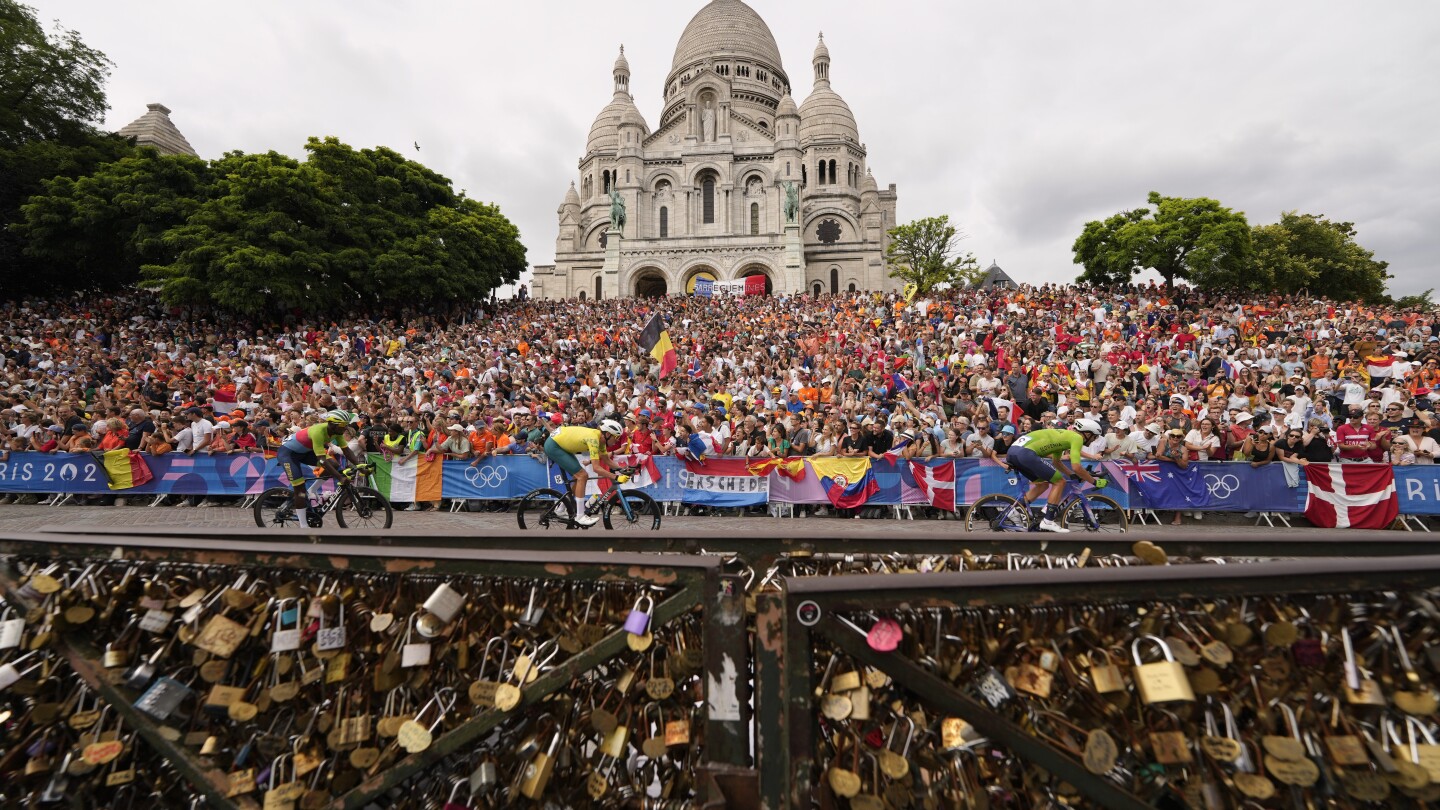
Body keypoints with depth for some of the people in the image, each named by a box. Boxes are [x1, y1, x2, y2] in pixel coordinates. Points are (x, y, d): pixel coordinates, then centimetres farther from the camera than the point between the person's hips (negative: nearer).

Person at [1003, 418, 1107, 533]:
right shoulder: (1077, 437, 5)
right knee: (1059, 482, 5)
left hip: (1012, 451, 9)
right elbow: (1076, 467, -5)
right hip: (1025, 452, -9)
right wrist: (1095, 481, 9)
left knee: (1043, 484, 25)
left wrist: (1074, 475, 45)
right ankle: (1048, 521, 4)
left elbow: (1056, 462, 44)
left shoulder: (1063, 435, 32)